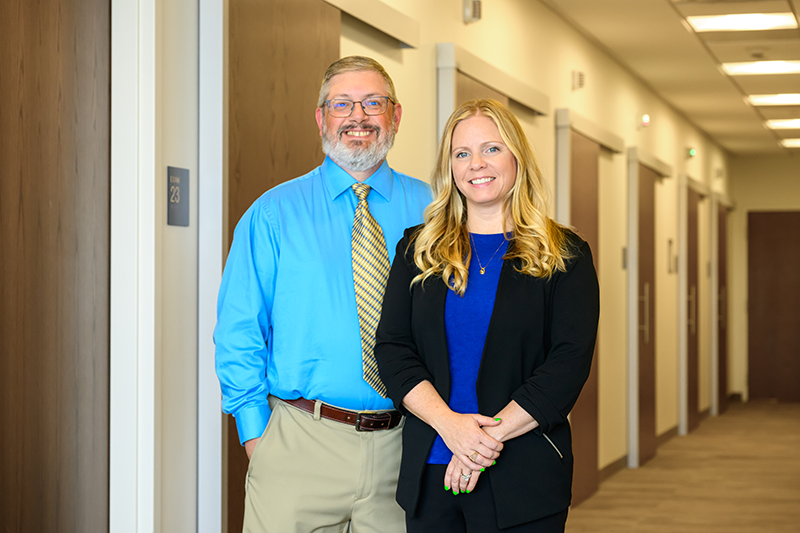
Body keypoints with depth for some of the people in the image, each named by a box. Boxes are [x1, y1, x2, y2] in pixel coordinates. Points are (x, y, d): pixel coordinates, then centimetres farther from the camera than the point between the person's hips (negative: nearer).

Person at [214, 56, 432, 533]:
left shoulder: (430, 210, 6)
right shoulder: (274, 214, 2)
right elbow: (238, 332, 0)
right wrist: (256, 430, -7)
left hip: (404, 445, 2)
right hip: (301, 446, -1)